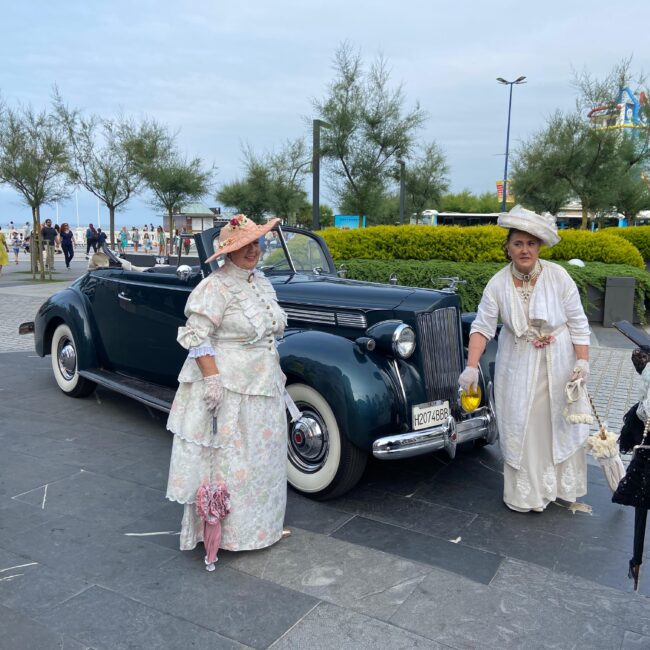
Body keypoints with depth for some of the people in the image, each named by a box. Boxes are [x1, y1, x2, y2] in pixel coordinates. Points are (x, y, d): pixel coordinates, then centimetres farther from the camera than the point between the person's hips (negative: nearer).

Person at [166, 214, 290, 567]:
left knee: (261, 456, 17)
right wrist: (212, 379, -26)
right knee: (224, 460, 2)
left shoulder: (261, 282, 11)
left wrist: (277, 374, 20)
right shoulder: (216, 287, -16)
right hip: (226, 388, -9)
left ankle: (258, 522, 34)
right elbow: (197, 338, -20)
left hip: (262, 386, 9)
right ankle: (217, 531, 17)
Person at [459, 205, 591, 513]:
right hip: (518, 365, 1)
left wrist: (582, 361, -14)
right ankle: (525, 491, 24)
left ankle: (563, 484, 37)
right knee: (519, 424, 6)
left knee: (560, 421, 14)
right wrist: (472, 367, -25)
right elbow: (482, 326, -15)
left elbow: (578, 322, -8)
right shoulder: (498, 284, -12)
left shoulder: (558, 276, -14)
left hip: (558, 362, 0)